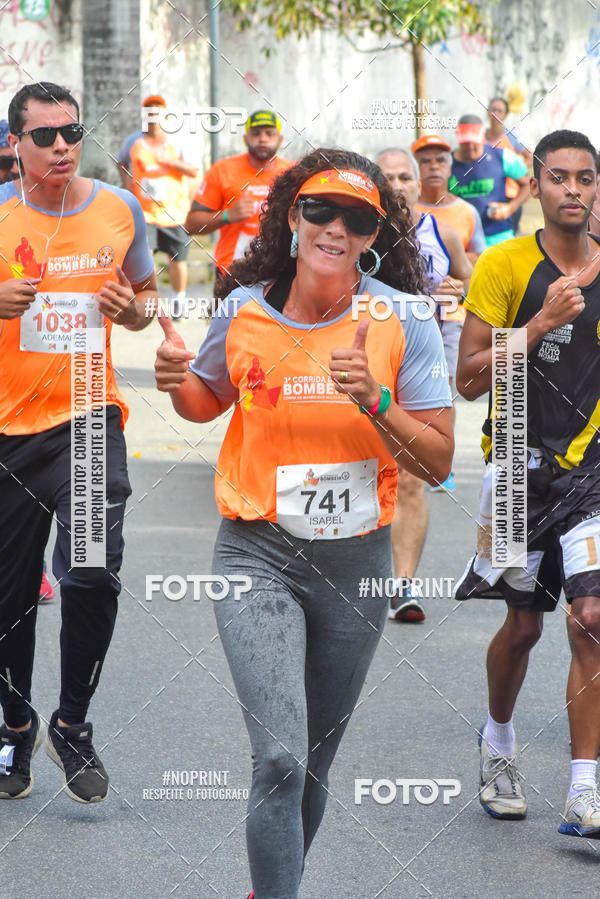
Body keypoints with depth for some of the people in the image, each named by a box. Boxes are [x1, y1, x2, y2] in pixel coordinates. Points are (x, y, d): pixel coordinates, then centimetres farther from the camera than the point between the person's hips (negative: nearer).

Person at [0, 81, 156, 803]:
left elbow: (144, 294, 17)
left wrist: (133, 310, -6)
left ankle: (73, 723, 4)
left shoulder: (119, 209, 3)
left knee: (93, 574, -17)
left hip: (89, 417, 0)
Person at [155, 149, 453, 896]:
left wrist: (373, 403, -24)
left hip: (357, 560, 1)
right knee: (280, 758, -18)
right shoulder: (245, 309, -4)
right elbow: (210, 402, 16)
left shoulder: (403, 322, -7)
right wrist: (177, 381, -6)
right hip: (257, 555, -1)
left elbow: (438, 463, -8)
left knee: (314, 760, 16)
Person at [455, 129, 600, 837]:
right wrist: (542, 322, -18)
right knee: (523, 625, 10)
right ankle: (498, 744, 39)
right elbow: (469, 379, -9)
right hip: (522, 465, -1)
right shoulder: (504, 266, -6)